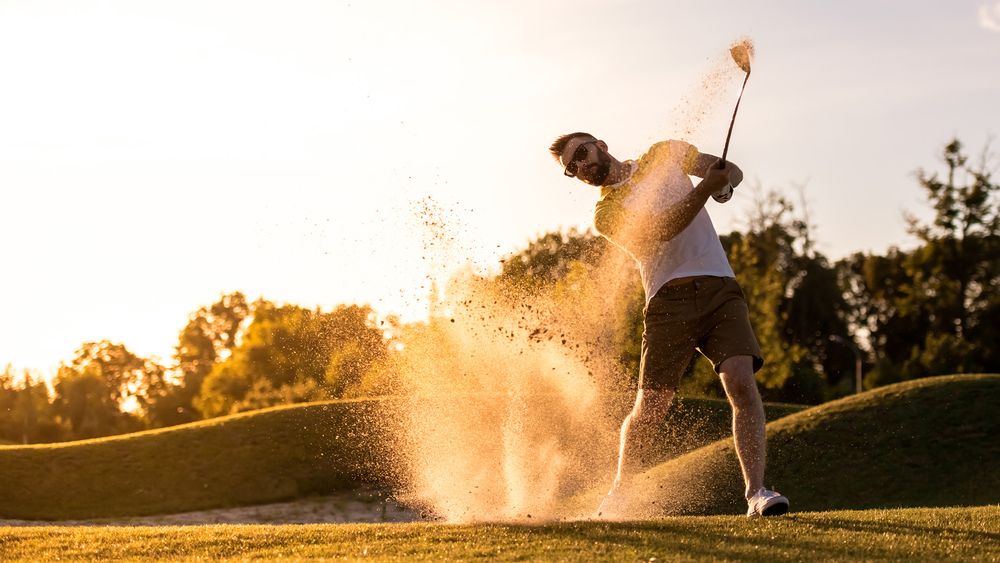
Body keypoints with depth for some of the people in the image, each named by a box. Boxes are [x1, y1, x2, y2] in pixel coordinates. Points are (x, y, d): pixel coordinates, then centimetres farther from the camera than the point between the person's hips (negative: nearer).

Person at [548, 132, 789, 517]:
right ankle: (617, 495, 16)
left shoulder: (664, 154, 17)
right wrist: (705, 186, -23)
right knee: (650, 409, -5)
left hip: (719, 288, 1)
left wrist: (725, 180, -9)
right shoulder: (607, 215, 6)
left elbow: (732, 171, 15)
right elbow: (664, 228, -11)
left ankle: (756, 492, -20)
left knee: (742, 385, -18)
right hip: (669, 301, -1)